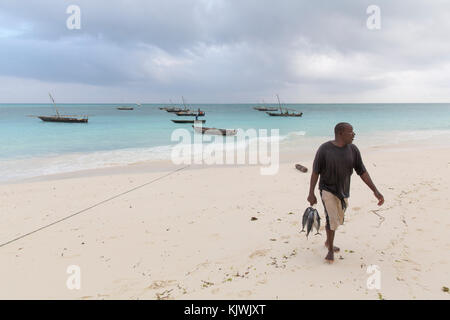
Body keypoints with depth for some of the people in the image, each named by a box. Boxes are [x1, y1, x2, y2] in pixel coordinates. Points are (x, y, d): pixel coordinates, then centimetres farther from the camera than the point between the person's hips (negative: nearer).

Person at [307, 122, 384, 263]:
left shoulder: (353, 149, -7)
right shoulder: (324, 149, -17)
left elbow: (362, 172, -4)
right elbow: (315, 171, -12)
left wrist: (376, 191, -10)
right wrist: (311, 193, -13)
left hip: (343, 191, 5)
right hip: (327, 190, -5)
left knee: (337, 219, 19)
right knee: (332, 219, -17)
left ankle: (328, 241, 44)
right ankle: (330, 250, 2)